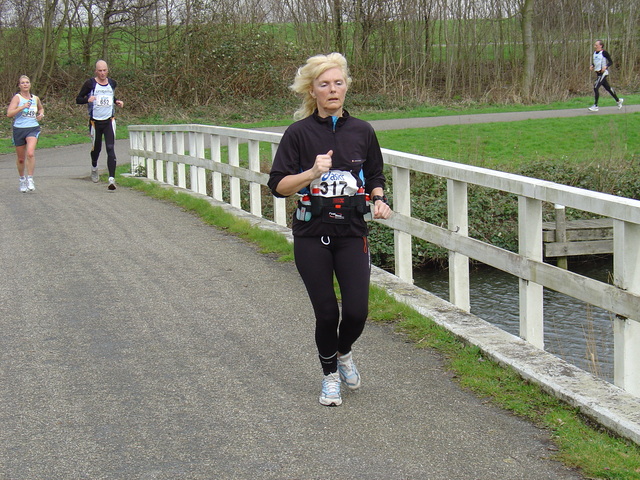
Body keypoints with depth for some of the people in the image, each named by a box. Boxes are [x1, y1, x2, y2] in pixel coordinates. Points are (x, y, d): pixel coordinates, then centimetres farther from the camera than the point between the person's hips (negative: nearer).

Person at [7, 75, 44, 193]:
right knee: (21, 159, 10)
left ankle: (30, 179, -15)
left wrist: (41, 114, 9)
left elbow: (41, 108, 31)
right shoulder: (17, 97, -4)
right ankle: (22, 179, 33)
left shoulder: (35, 98, 8)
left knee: (30, 153, -24)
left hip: (33, 129, 1)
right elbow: (9, 113, -16)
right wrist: (22, 107, -24)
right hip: (19, 129, -1)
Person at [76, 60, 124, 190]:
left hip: (109, 120, 1)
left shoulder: (112, 83, 9)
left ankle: (112, 178, -22)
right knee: (96, 148, 12)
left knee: (110, 148, -13)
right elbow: (78, 99, -1)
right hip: (95, 121, -1)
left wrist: (117, 101, 9)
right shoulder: (90, 84, -4)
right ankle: (94, 167, 46)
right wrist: (88, 99, -21)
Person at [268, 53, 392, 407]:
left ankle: (344, 352, 29)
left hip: (352, 232, 2)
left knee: (357, 310, -6)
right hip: (312, 234, -2)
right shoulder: (299, 133, -4)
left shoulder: (362, 132, 4)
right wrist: (312, 173, -22)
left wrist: (379, 200, -4)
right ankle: (330, 375, 27)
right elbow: (278, 185, -7)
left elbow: (375, 177, 16)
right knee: (326, 312, 1)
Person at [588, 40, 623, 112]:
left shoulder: (604, 53, -11)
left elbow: (611, 62, -8)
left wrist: (605, 67, -24)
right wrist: (592, 66, 5)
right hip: (598, 73, 8)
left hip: (603, 73, -8)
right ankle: (618, 100, 32)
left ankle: (595, 106, -12)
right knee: (607, 88, 16)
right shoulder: (595, 53, 11)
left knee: (595, 88, -15)